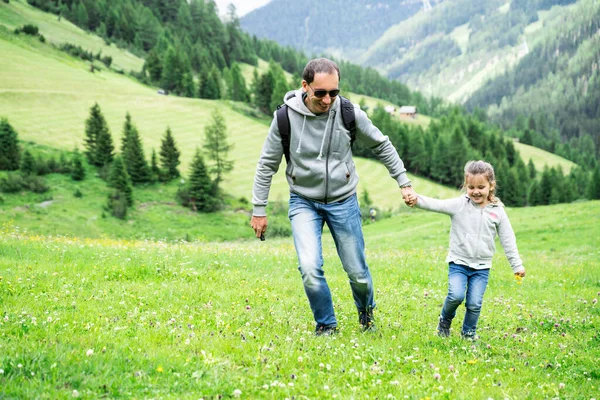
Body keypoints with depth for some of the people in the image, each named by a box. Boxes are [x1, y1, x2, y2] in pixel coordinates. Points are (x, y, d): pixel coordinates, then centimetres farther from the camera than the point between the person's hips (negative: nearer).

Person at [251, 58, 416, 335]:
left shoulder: (349, 113, -13)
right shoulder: (287, 116, -15)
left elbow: (381, 146, 4)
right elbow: (267, 164, -3)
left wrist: (404, 183, 4)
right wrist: (259, 210, -1)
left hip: (343, 201, 1)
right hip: (304, 201, -1)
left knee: (357, 271, 8)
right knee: (309, 268, -19)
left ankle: (366, 310, 42)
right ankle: (326, 326, 5)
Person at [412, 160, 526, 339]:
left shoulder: (497, 212, -1)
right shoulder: (459, 205, -6)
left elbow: (508, 239, 5)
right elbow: (436, 205, -20)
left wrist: (517, 265, 7)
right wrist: (417, 199, -39)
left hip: (481, 267, 1)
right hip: (458, 263, -1)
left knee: (474, 304, -2)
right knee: (456, 296, -19)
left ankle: (468, 334, 23)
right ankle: (445, 320, 12)